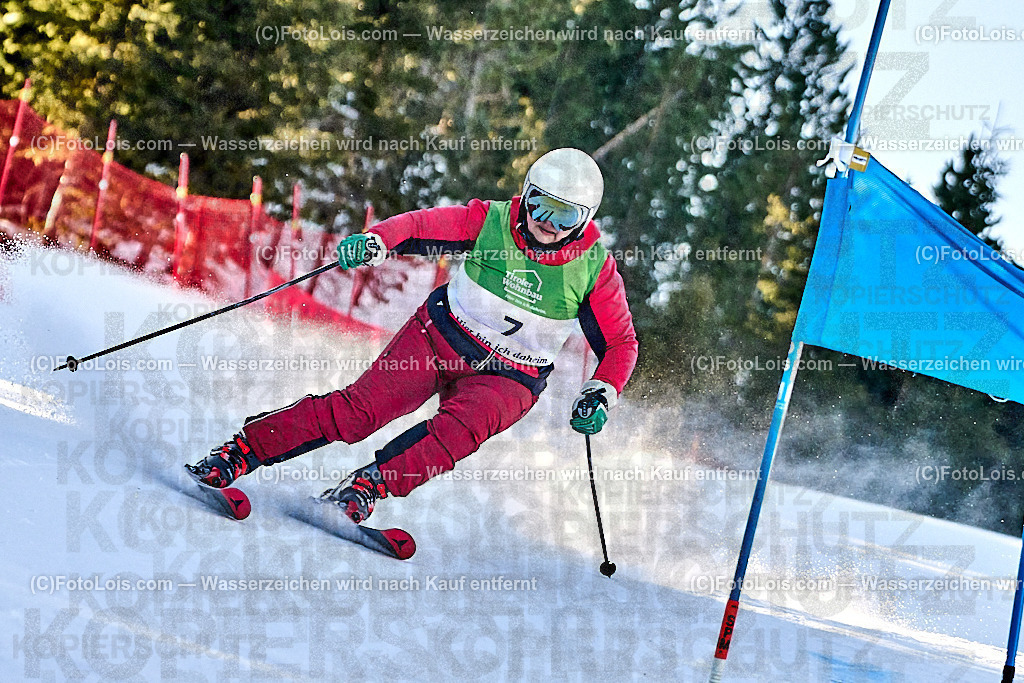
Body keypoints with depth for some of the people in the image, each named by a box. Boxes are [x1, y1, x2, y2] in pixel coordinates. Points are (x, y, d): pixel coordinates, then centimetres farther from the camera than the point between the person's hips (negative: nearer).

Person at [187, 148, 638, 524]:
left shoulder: (595, 270, -9)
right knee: (363, 408, -18)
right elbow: (419, 226, -5)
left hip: (508, 378, 0)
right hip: (440, 337, 0)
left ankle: (364, 490, -38)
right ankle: (240, 452, -14)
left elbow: (621, 344, 0)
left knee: (461, 426, -34)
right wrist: (376, 241, -25)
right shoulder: (491, 222, -8)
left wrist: (601, 395, -16)